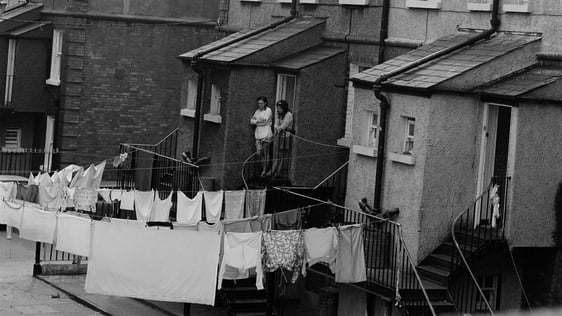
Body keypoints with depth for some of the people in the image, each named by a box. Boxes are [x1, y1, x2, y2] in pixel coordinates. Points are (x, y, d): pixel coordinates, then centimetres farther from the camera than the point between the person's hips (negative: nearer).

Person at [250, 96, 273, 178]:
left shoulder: (268, 110, -2)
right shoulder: (257, 111, 15)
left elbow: (264, 122, -11)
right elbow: (251, 121, 9)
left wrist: (256, 121, 0)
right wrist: (258, 121, -7)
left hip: (266, 134, -5)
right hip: (258, 134, 5)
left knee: (265, 153, -2)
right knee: (259, 153, -3)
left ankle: (264, 171, 4)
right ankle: (263, 168, 11)